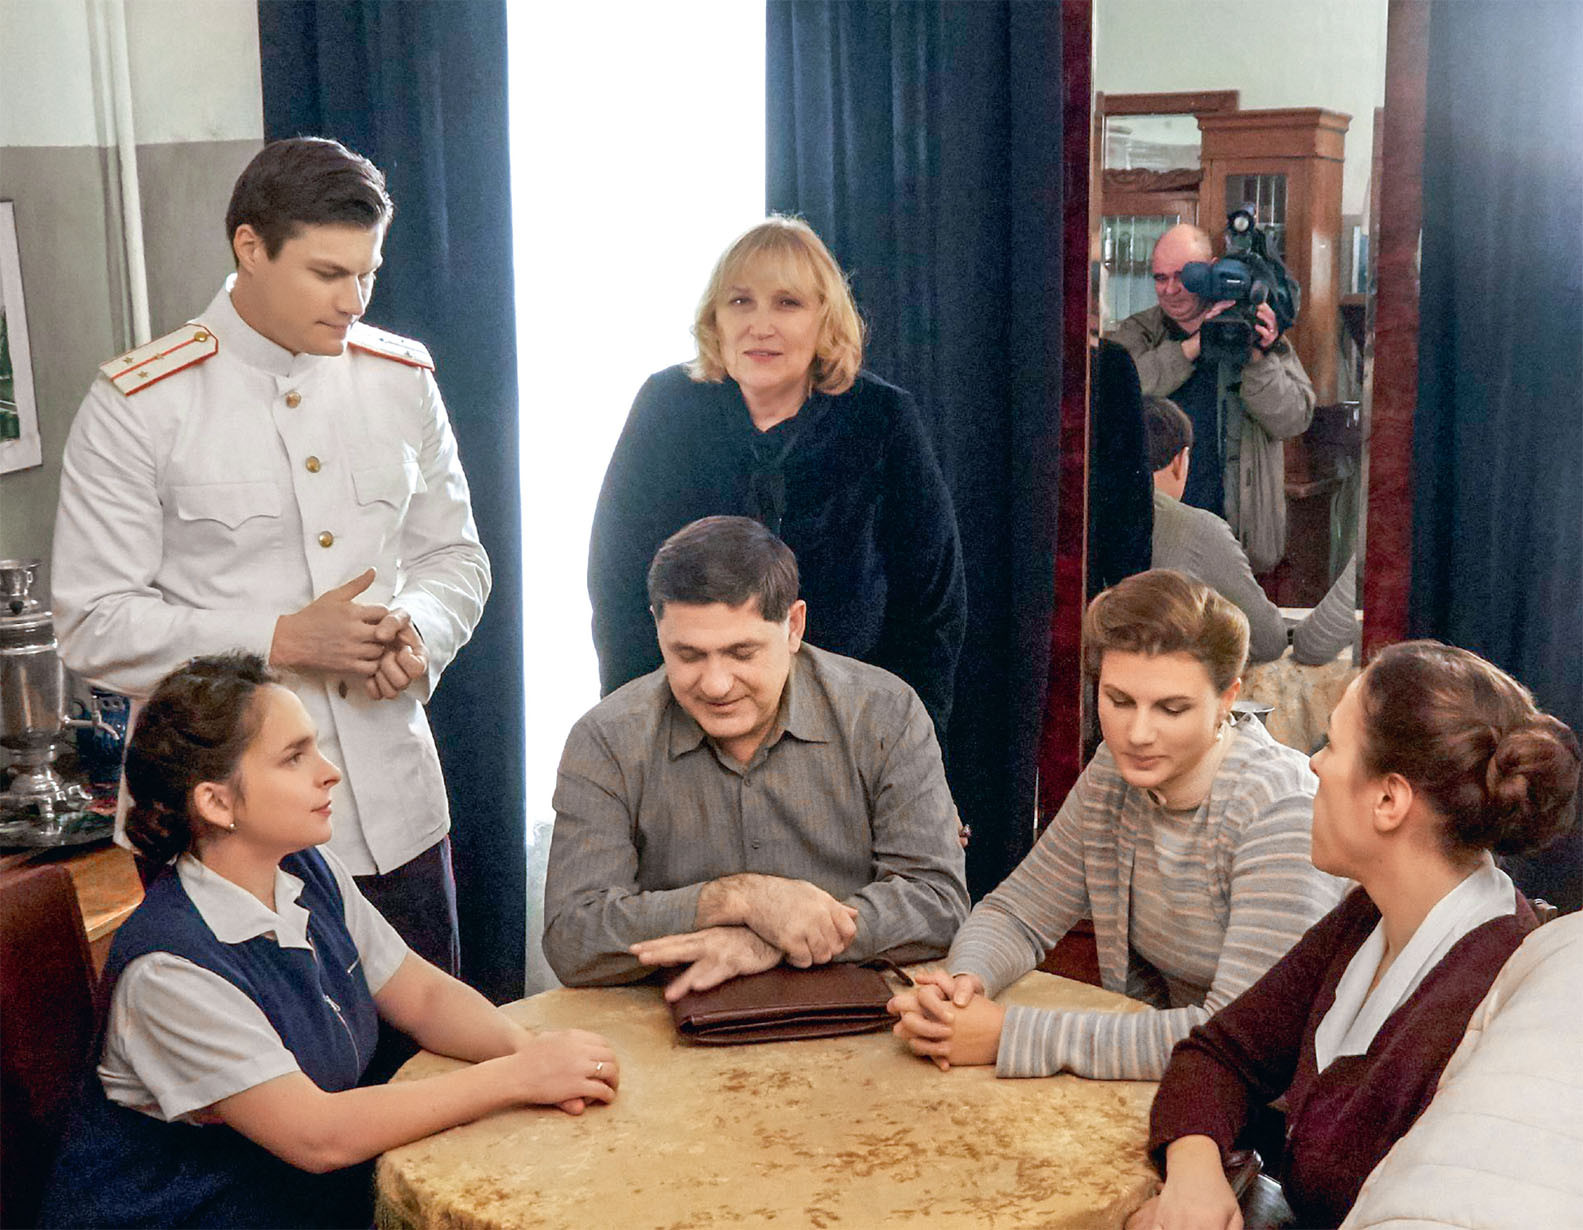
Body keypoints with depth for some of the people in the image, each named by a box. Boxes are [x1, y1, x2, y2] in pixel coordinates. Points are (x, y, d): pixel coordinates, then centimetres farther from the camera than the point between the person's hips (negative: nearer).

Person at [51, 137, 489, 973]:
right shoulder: (139, 404, -7)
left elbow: (455, 556, 14)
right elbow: (94, 625, -9)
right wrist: (284, 639, -17)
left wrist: (419, 630, -7)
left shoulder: (402, 380, 6)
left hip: (396, 812, 4)